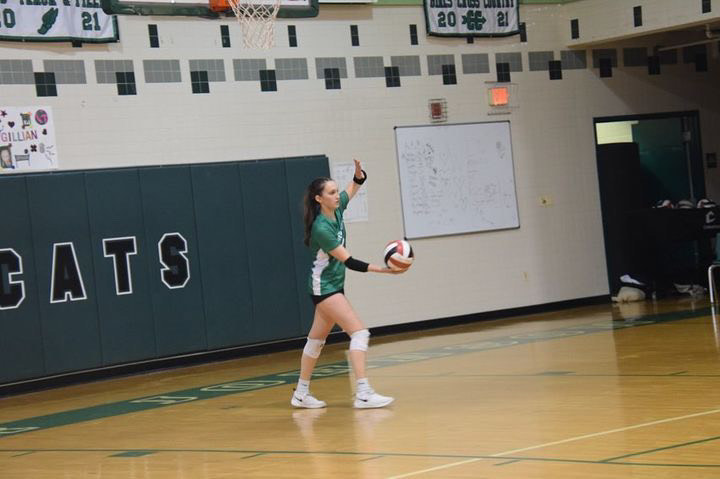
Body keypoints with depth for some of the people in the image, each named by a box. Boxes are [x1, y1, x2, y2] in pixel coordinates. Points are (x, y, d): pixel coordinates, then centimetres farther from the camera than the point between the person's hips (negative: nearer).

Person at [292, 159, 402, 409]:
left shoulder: (336, 209, -2)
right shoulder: (321, 228, -24)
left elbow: (355, 185, 14)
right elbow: (348, 260, -25)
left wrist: (359, 172, -9)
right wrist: (381, 269, -31)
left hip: (334, 284, 9)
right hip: (324, 286, -9)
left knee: (317, 339, 15)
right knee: (359, 332, -18)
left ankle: (301, 393, 25)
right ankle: (363, 393, -23)